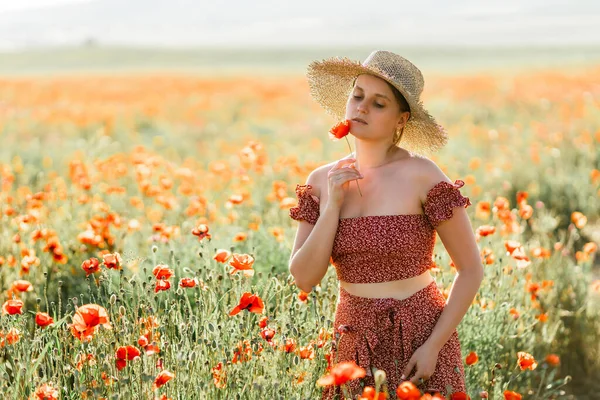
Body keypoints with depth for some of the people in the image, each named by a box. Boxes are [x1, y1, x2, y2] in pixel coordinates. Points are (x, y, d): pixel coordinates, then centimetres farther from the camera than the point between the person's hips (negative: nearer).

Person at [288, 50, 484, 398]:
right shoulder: (323, 181, -1)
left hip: (420, 335, -3)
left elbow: (472, 270, -9)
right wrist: (332, 204, -15)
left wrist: (433, 346, -14)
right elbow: (304, 279, -6)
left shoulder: (422, 176, -14)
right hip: (355, 343, 4)